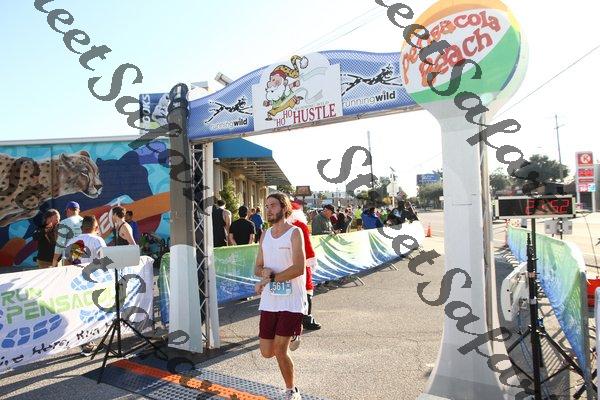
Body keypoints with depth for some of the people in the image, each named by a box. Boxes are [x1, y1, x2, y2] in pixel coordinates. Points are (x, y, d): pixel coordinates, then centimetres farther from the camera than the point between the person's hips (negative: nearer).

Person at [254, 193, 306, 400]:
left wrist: (270, 278, -17)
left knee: (279, 351, -6)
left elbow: (299, 268, -19)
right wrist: (264, 271, -11)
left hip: (291, 302, -6)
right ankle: (291, 336, 39)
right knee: (267, 353, 10)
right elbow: (257, 268, 12)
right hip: (269, 302, 6)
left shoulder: (295, 232, -9)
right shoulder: (265, 235, 9)